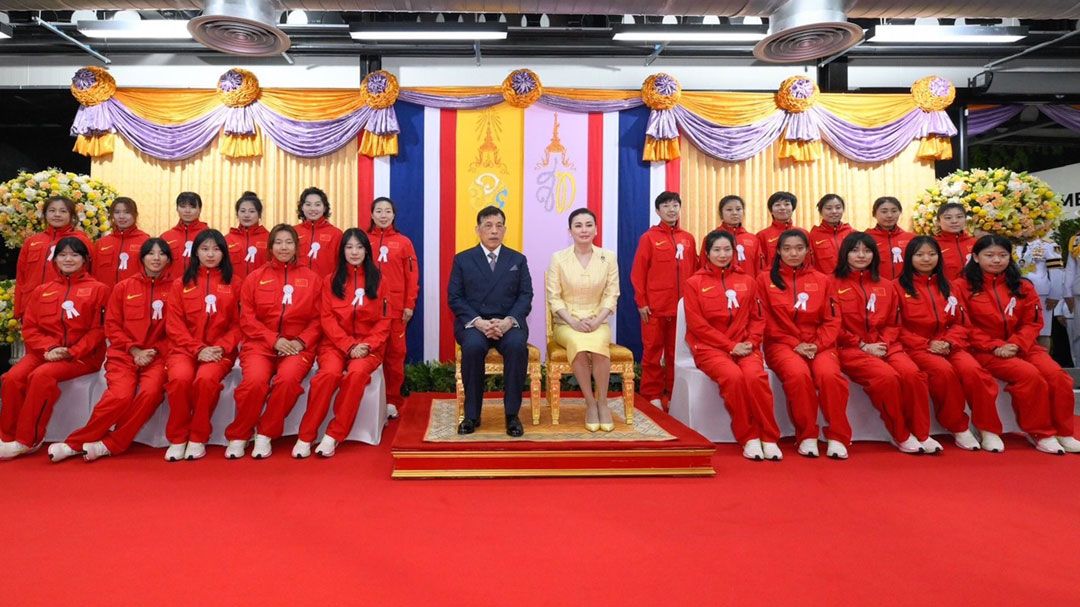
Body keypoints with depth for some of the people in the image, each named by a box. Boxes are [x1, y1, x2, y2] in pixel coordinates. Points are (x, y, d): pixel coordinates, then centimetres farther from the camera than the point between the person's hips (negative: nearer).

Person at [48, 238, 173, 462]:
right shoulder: (123, 287, 10)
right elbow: (111, 325, 8)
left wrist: (155, 351, -8)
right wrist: (134, 350, -5)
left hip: (156, 356, 0)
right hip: (123, 354, 0)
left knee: (151, 393, -31)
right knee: (121, 396, -27)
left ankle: (110, 444, -17)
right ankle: (74, 443, -7)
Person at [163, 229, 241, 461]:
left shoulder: (232, 283, 9)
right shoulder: (181, 284, 10)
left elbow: (237, 324, 6)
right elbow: (174, 325, 3)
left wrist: (221, 348, -10)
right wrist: (198, 349, -10)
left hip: (219, 351, -1)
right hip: (186, 349, 1)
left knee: (206, 379, -33)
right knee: (180, 378, -31)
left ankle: (198, 439, -14)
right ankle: (177, 439, -11)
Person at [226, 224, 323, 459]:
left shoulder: (311, 278, 9)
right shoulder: (255, 277, 9)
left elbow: (318, 318, 6)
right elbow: (247, 318, 4)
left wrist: (301, 341, -10)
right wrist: (274, 340, -9)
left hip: (298, 346, 0)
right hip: (260, 344, 0)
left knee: (288, 378, -32)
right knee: (255, 380, -29)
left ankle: (265, 435, -11)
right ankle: (238, 436, -5)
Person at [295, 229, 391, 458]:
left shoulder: (377, 280, 8)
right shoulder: (331, 281, 9)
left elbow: (384, 321, 5)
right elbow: (327, 319, 1)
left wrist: (366, 345, -12)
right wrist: (349, 346, -13)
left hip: (368, 346, 0)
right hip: (335, 344, 0)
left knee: (357, 373, -34)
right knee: (329, 373, -32)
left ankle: (333, 436, -26)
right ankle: (305, 436, -22)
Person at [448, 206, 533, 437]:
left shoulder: (518, 259, 14)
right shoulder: (462, 259, 11)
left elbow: (526, 296, 4)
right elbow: (454, 298, 2)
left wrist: (508, 321, -16)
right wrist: (478, 322, -15)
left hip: (509, 323, 1)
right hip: (473, 323, 0)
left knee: (517, 346, -34)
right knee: (472, 346, -35)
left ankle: (512, 414, -21)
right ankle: (472, 414, -19)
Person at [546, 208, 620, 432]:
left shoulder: (608, 257, 3)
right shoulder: (558, 258, -1)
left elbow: (611, 295, 2)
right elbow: (554, 297, -2)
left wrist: (597, 321, -13)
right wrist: (573, 322, -15)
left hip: (597, 322, 1)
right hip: (566, 323, -1)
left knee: (599, 345, -33)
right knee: (579, 345, -34)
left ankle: (602, 403, -16)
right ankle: (590, 404, -18)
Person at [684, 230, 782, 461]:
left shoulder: (747, 281, 14)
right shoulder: (694, 283, 4)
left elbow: (757, 318, 14)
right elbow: (696, 324, -3)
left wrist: (751, 342, -6)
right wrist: (731, 346, -10)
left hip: (744, 346, 2)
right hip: (710, 347, -2)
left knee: (755, 376, -30)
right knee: (733, 376, -32)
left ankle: (769, 438, -16)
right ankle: (749, 438, -18)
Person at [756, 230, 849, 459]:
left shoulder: (821, 280, 14)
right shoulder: (765, 279, 7)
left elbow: (832, 320, 9)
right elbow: (767, 321, 2)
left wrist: (818, 345, -9)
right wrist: (795, 344, -9)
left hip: (819, 344, 2)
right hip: (783, 344, -2)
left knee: (829, 374, -31)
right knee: (798, 373, -34)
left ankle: (837, 437, -17)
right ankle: (807, 437, -18)